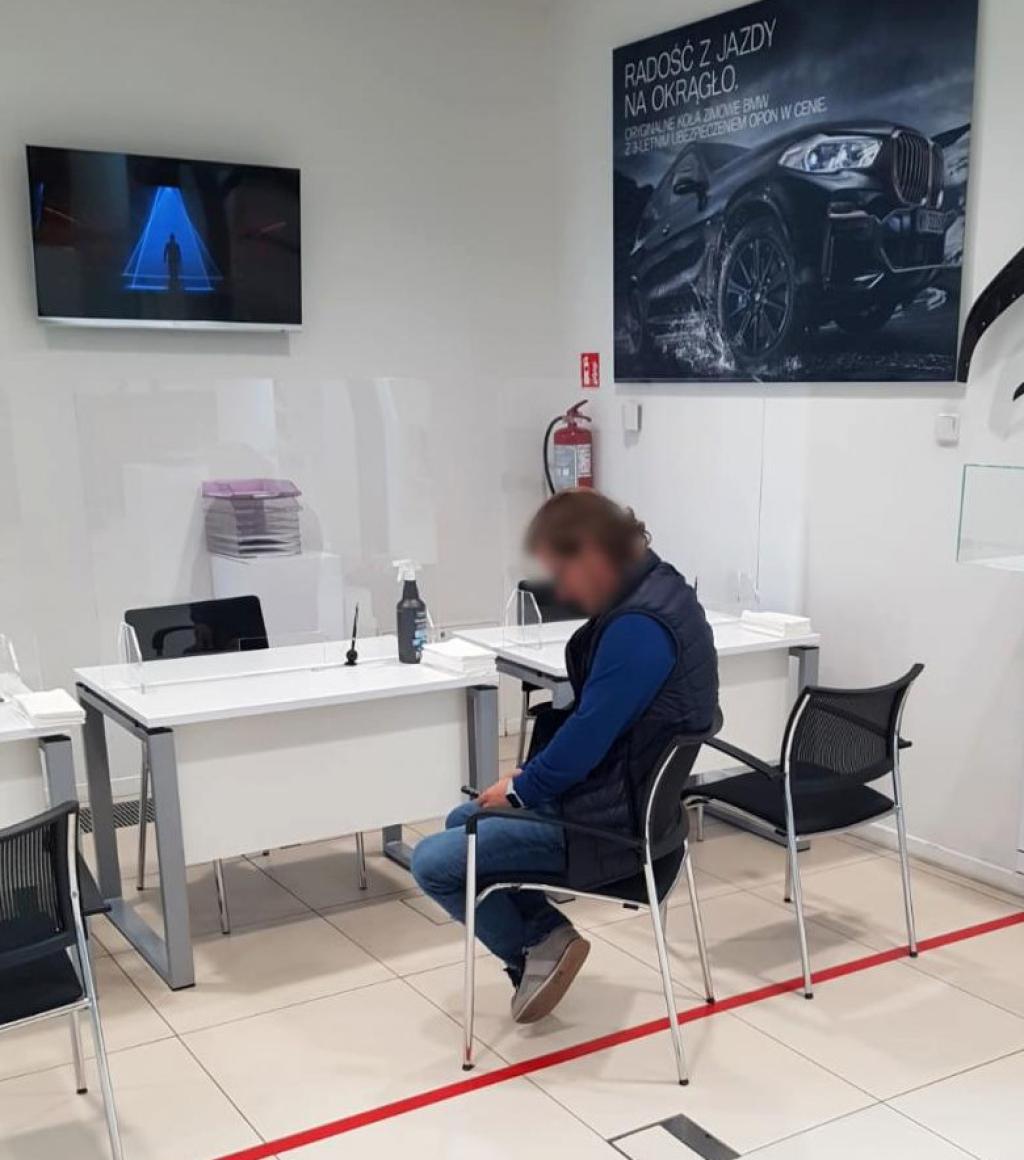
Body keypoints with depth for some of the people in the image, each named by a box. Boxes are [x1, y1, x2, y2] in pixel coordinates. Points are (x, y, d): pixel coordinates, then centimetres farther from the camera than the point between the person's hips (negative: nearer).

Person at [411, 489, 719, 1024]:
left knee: (431, 862, -7)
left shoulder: (639, 624, -27)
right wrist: (532, 779, 6)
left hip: (612, 822, -11)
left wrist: (521, 789, -8)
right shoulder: (653, 588, 5)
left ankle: (534, 948, 9)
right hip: (621, 793, 11)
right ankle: (544, 931, 15)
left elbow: (589, 732, -26)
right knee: (462, 821, 21)